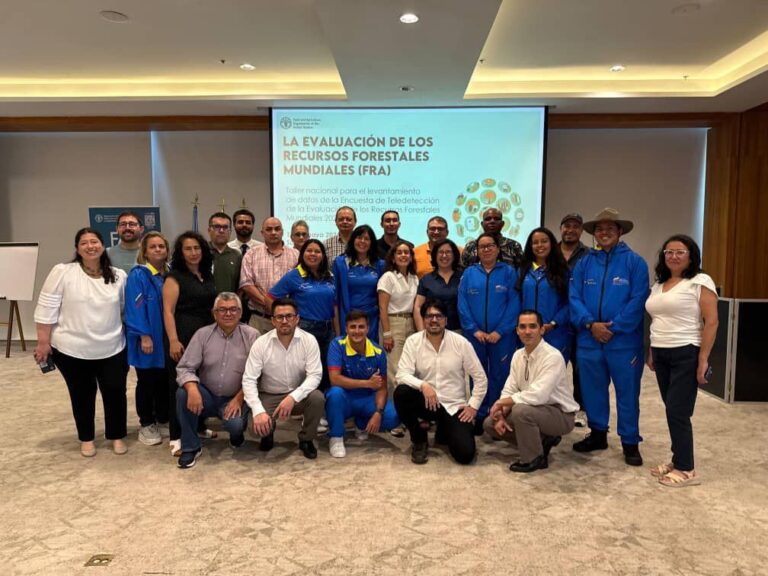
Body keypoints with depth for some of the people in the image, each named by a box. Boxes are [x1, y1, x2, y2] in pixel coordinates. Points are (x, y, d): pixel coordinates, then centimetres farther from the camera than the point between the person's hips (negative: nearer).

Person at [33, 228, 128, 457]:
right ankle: (86, 438, 30)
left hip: (111, 349, 2)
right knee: (82, 395, 11)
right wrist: (43, 342, -8)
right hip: (72, 349, -2)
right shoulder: (62, 272, -8)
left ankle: (117, 436, 24)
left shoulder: (118, 276, 2)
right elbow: (46, 309, -7)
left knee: (115, 392, 5)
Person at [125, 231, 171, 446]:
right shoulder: (138, 275, -10)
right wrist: (144, 335, -20)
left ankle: (163, 421, 27)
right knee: (146, 382, 7)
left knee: (165, 380, 13)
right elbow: (135, 308, -15)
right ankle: (146, 425, 20)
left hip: (166, 337, 5)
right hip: (147, 338, -5)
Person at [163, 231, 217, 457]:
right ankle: (176, 437, 6)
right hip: (183, 337, -6)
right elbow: (168, 311, -12)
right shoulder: (175, 276, -5)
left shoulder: (208, 275, 13)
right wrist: (173, 340, -20)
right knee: (179, 385, -1)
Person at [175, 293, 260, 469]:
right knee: (183, 393, -27)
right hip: (207, 396, 2)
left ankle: (237, 433, 10)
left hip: (235, 398, -2)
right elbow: (185, 367, -8)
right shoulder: (203, 334, -3)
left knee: (234, 424, -32)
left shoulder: (251, 336, -7)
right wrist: (192, 389, -28)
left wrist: (239, 398, -20)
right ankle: (191, 447, -8)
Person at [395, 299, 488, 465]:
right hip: (426, 402, 1)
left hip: (455, 406, 0)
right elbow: (402, 375, -15)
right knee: (401, 392, -30)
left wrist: (473, 406, -6)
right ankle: (419, 440, -4)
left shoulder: (461, 343, -6)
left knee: (465, 453, -18)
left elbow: (480, 378, 0)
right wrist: (423, 385, -32)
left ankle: (444, 432, 21)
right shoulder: (413, 341, -6)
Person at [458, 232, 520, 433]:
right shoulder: (469, 273, 6)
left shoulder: (508, 272, 2)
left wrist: (500, 331, -13)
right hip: (475, 335, 2)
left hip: (501, 336, -1)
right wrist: (474, 330, -10)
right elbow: (462, 304, 0)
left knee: (499, 377, 5)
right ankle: (479, 418, 20)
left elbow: (514, 304, -5)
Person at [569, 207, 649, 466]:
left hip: (624, 341, -3)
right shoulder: (584, 263, 8)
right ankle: (598, 434, 30)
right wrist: (591, 324, -13)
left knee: (627, 393, 5)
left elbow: (637, 301, -10)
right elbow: (574, 298, 1)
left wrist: (614, 328, -15)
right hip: (589, 339, 4)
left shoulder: (635, 262, -3)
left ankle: (630, 442, 19)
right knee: (592, 389, 13)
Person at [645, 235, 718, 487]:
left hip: (687, 355, -6)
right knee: (672, 411, 9)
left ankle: (686, 469, 7)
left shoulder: (700, 281, -7)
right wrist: (651, 353, 15)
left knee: (678, 411, -5)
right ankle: (678, 461, 20)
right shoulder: (658, 285, 14)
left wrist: (703, 359, -16)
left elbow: (711, 322, -12)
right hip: (662, 355, 6)